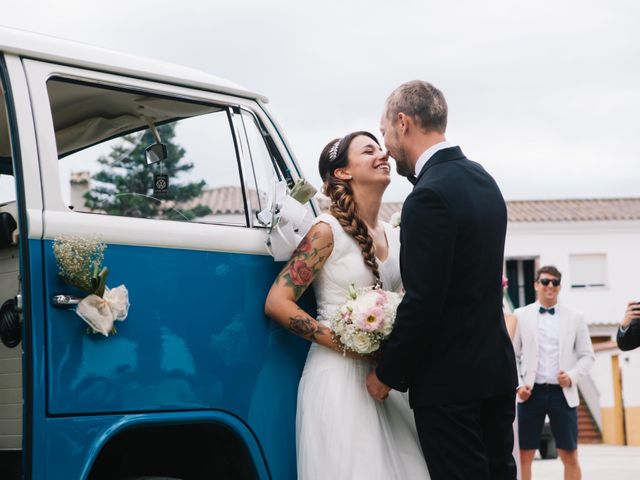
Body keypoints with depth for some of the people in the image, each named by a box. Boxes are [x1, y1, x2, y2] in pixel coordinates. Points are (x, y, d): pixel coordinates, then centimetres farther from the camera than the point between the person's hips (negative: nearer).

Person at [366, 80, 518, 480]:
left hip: (450, 380, -9)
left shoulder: (431, 195, -20)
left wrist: (387, 374, -10)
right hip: (496, 368, 9)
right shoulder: (482, 180, 10)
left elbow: (422, 302, -21)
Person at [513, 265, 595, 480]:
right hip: (531, 392, -1)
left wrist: (572, 376, -8)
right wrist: (517, 385, -6)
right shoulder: (521, 315, 6)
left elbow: (587, 355, 9)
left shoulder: (575, 318, 9)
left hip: (563, 393, 1)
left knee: (570, 456, 3)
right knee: (523, 455, 0)